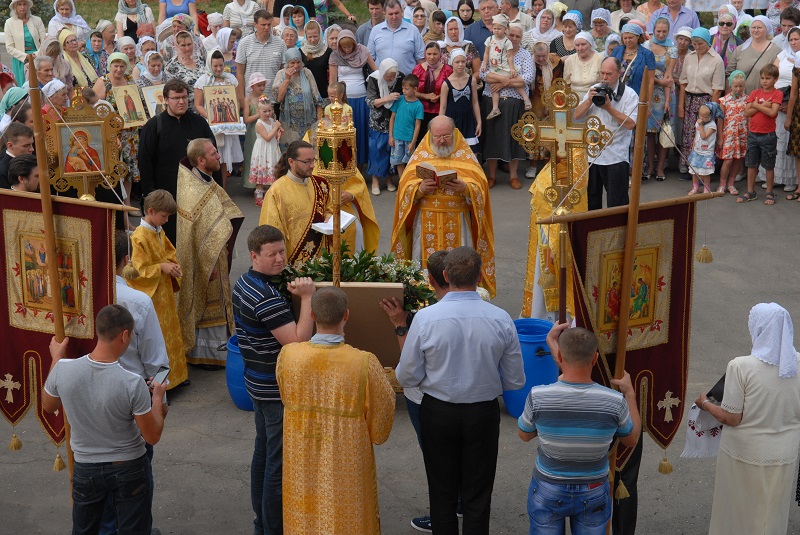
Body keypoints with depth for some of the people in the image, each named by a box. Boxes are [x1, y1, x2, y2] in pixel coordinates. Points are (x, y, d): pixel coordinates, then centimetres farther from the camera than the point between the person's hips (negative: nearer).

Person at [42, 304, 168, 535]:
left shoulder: (63, 369, -19)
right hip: (128, 469, -3)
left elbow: (48, 406, 4)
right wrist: (158, 398, 0)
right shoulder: (133, 384, -28)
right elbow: (152, 437, -15)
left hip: (85, 468, 3)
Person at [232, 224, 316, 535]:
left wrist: (293, 296, 5)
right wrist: (307, 297, -26)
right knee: (279, 463, 0)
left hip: (258, 384, 11)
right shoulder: (267, 297, -26)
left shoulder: (244, 284, 6)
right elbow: (298, 341, -29)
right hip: (278, 391, -11)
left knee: (263, 452, 20)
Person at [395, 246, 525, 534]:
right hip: (484, 414, 1)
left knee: (442, 494, 17)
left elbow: (407, 376, -10)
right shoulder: (501, 320, -13)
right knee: (477, 498, 14)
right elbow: (515, 381, -5)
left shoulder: (425, 318, -18)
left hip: (437, 413, 0)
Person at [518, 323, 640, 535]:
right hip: (593, 496, 1)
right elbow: (632, 439, -1)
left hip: (548, 492, 0)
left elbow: (524, 434, -3)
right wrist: (629, 392, 9)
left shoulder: (538, 397, -25)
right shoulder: (615, 401, -22)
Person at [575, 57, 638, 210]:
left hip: (616, 157, -5)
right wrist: (589, 100, -10)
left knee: (616, 203, -1)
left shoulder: (629, 94, -6)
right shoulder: (594, 90, 11)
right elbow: (577, 115, 6)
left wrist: (609, 108, -20)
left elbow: (630, 124, -17)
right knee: (591, 199, 15)